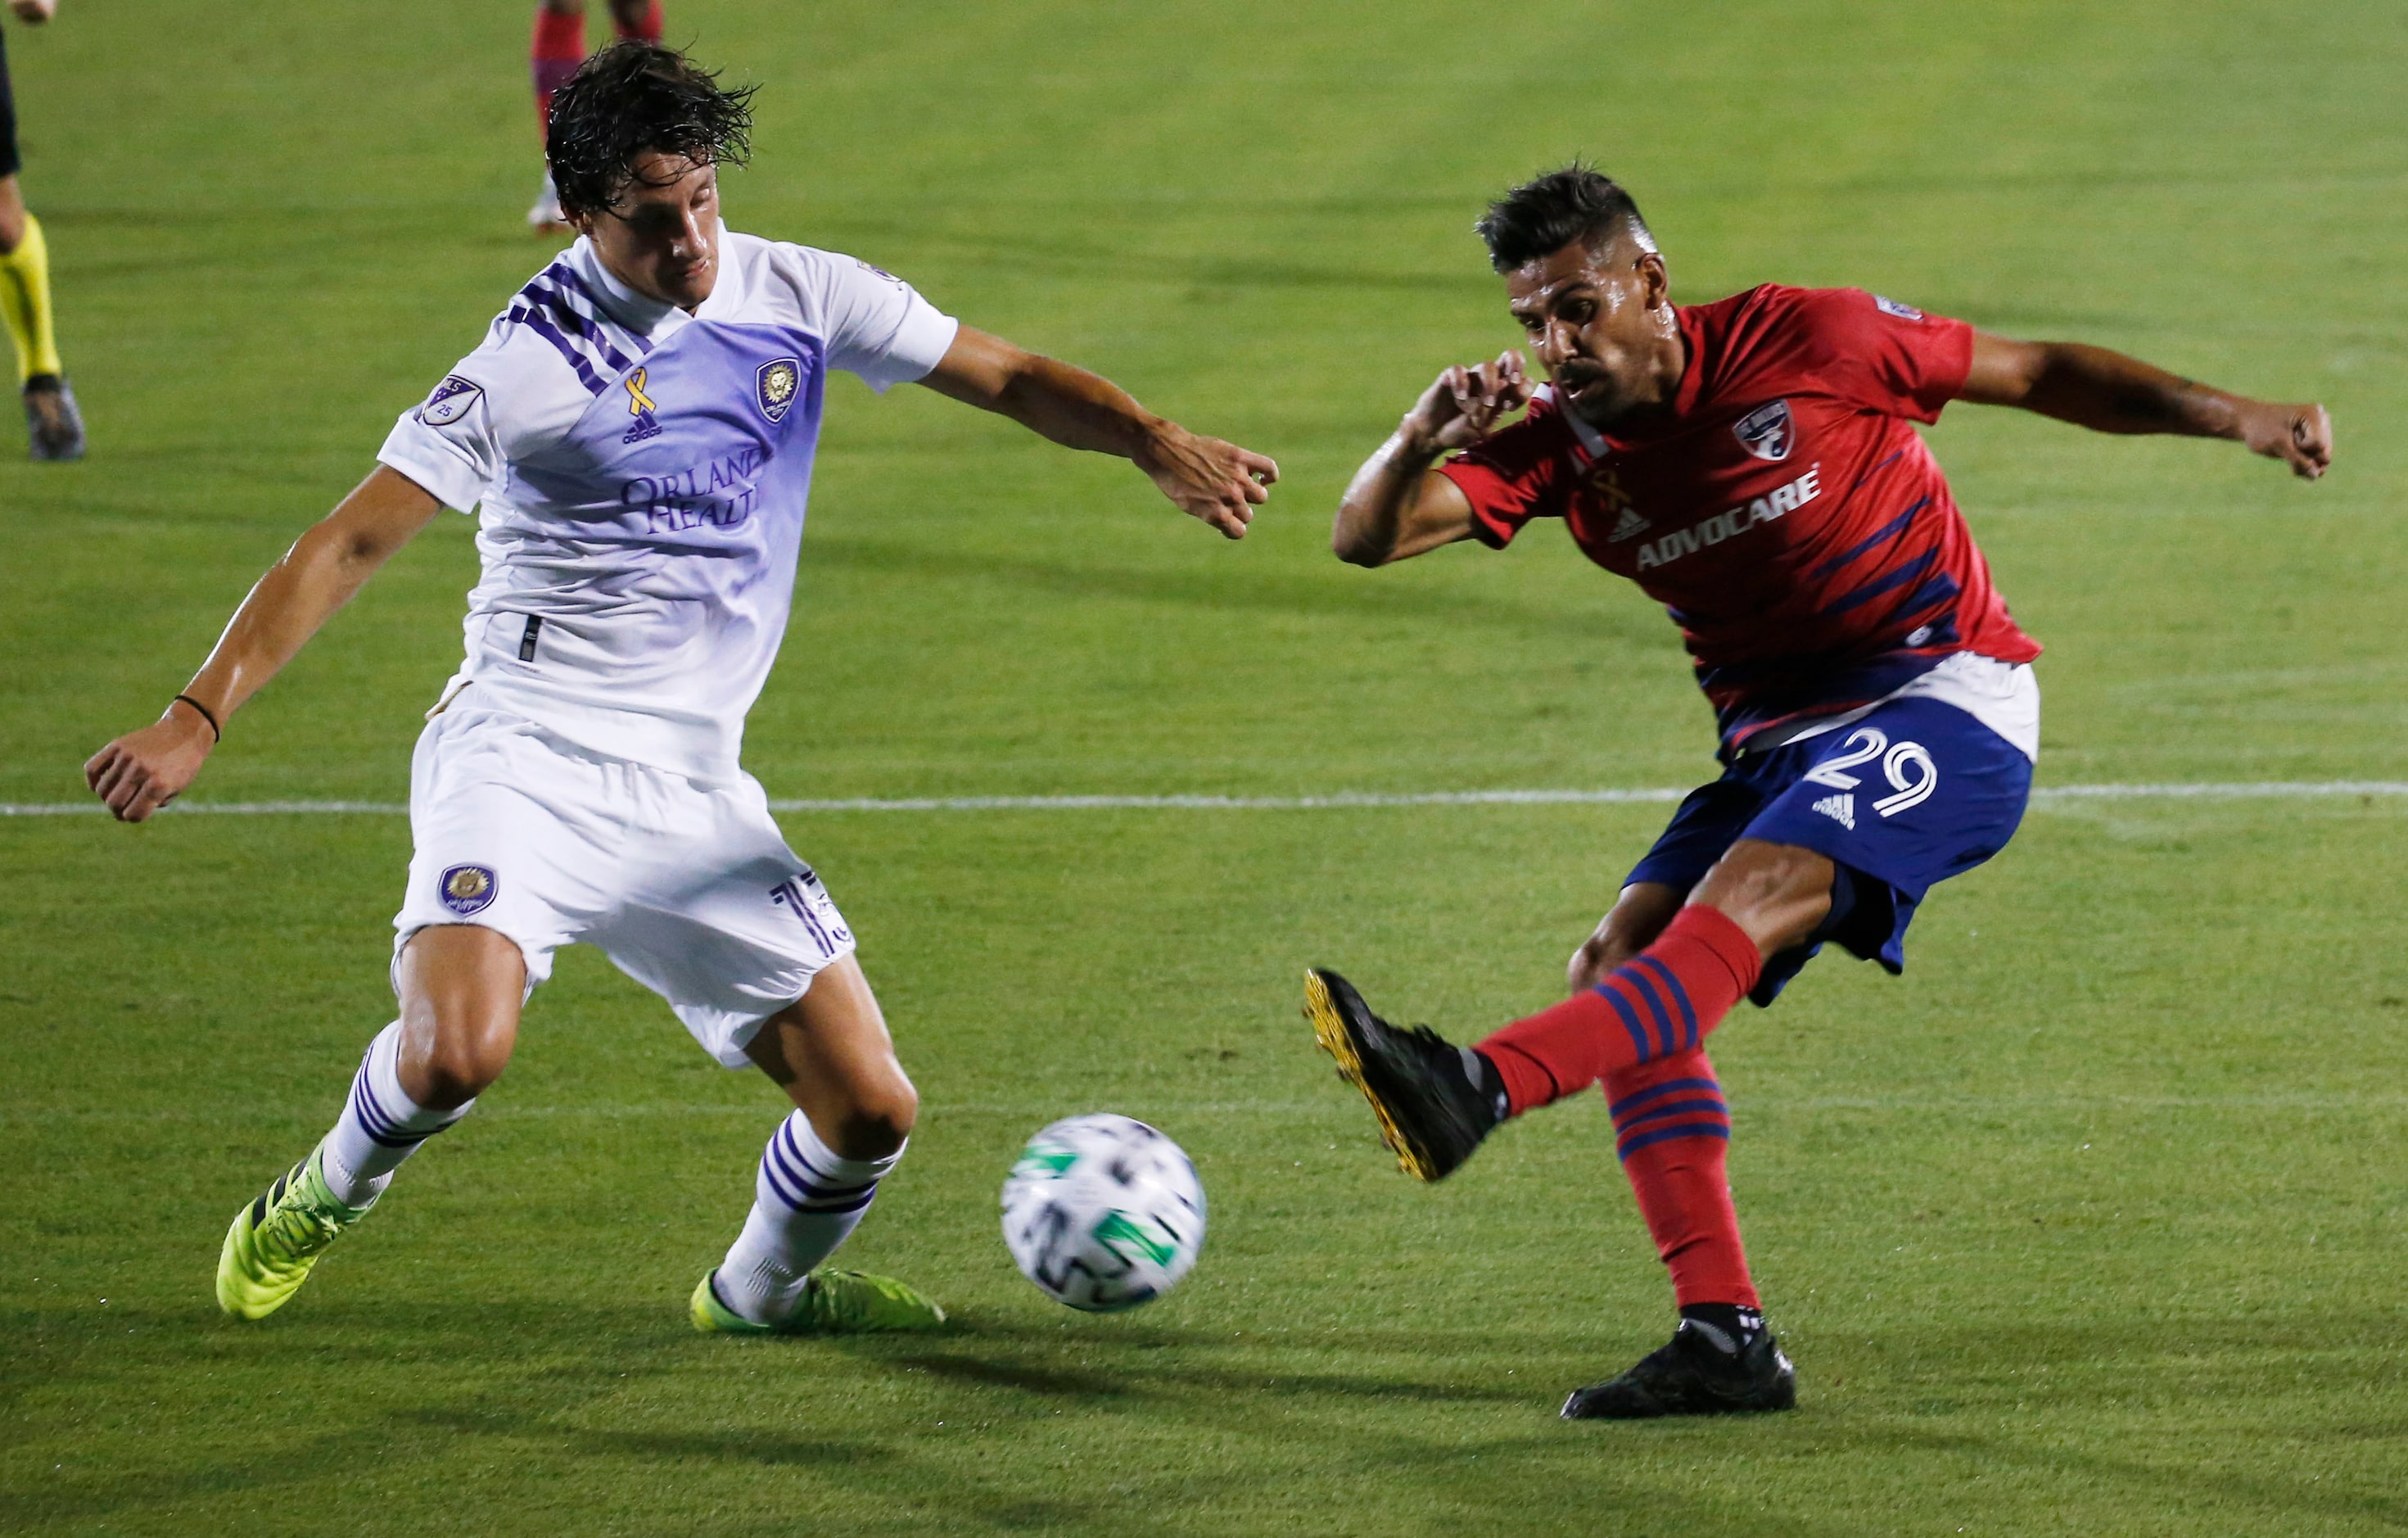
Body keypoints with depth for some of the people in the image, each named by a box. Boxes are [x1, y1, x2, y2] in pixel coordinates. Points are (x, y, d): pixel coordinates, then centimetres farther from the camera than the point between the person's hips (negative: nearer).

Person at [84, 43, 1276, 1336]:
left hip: (690, 791, 5)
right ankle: (324, 1198, 5)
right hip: (524, 756, -5)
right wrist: (199, 716, -23)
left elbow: (1014, 380, 8)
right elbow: (354, 541, -13)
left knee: (870, 1108, 0)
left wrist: (1157, 444, -11)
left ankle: (761, 1290, 33)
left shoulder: (796, 296, 3)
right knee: (455, 1052, -30)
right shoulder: (537, 356, -11)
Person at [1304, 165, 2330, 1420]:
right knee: (1619, 967, -11)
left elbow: (2036, 374, 1)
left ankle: (1478, 1089, -50)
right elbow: (1367, 538, -8)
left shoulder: (1803, 341, -10)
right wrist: (1420, 441, -30)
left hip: (1945, 695, -7)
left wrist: (2230, 416, -6)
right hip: (1779, 740, 7)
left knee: (1741, 900, -29)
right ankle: (1724, 1338, -14)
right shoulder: (1564, 443, 2)